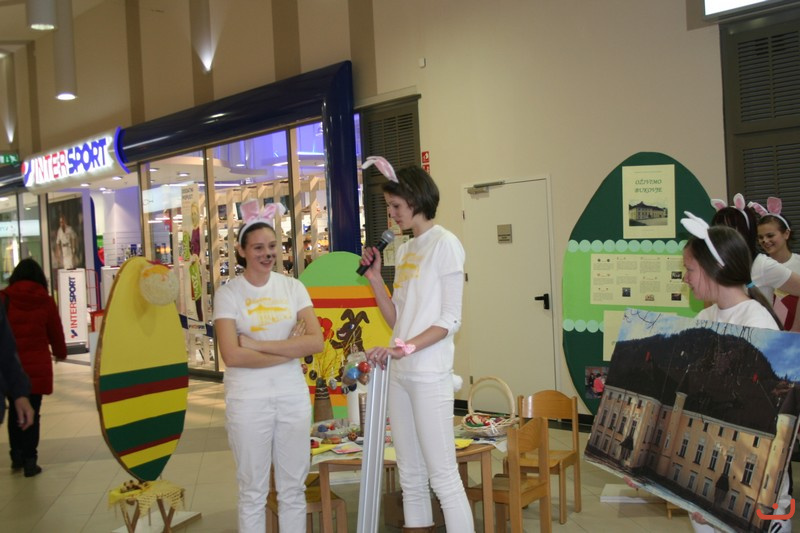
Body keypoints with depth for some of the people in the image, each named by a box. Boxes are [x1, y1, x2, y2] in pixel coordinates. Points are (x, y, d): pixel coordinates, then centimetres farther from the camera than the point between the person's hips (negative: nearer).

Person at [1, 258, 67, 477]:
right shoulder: (45, 301, 0)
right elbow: (55, 332, 9)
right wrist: (60, 353, 27)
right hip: (37, 365, -1)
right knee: (32, 413, 6)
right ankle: (29, 460, 7)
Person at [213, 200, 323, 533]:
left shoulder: (293, 287, 4)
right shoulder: (228, 294, -4)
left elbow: (316, 342, -7)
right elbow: (232, 356, -15)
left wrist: (258, 344, -13)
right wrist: (290, 349, -11)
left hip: (294, 396, 3)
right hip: (248, 401, -3)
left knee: (293, 488, 11)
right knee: (253, 492, 8)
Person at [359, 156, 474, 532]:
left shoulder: (445, 244, -7)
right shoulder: (404, 249, 15)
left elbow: (451, 319, -13)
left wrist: (405, 348, -21)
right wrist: (374, 277, 6)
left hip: (429, 376, -8)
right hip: (400, 375, 8)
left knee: (443, 477, -6)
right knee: (410, 476, 11)